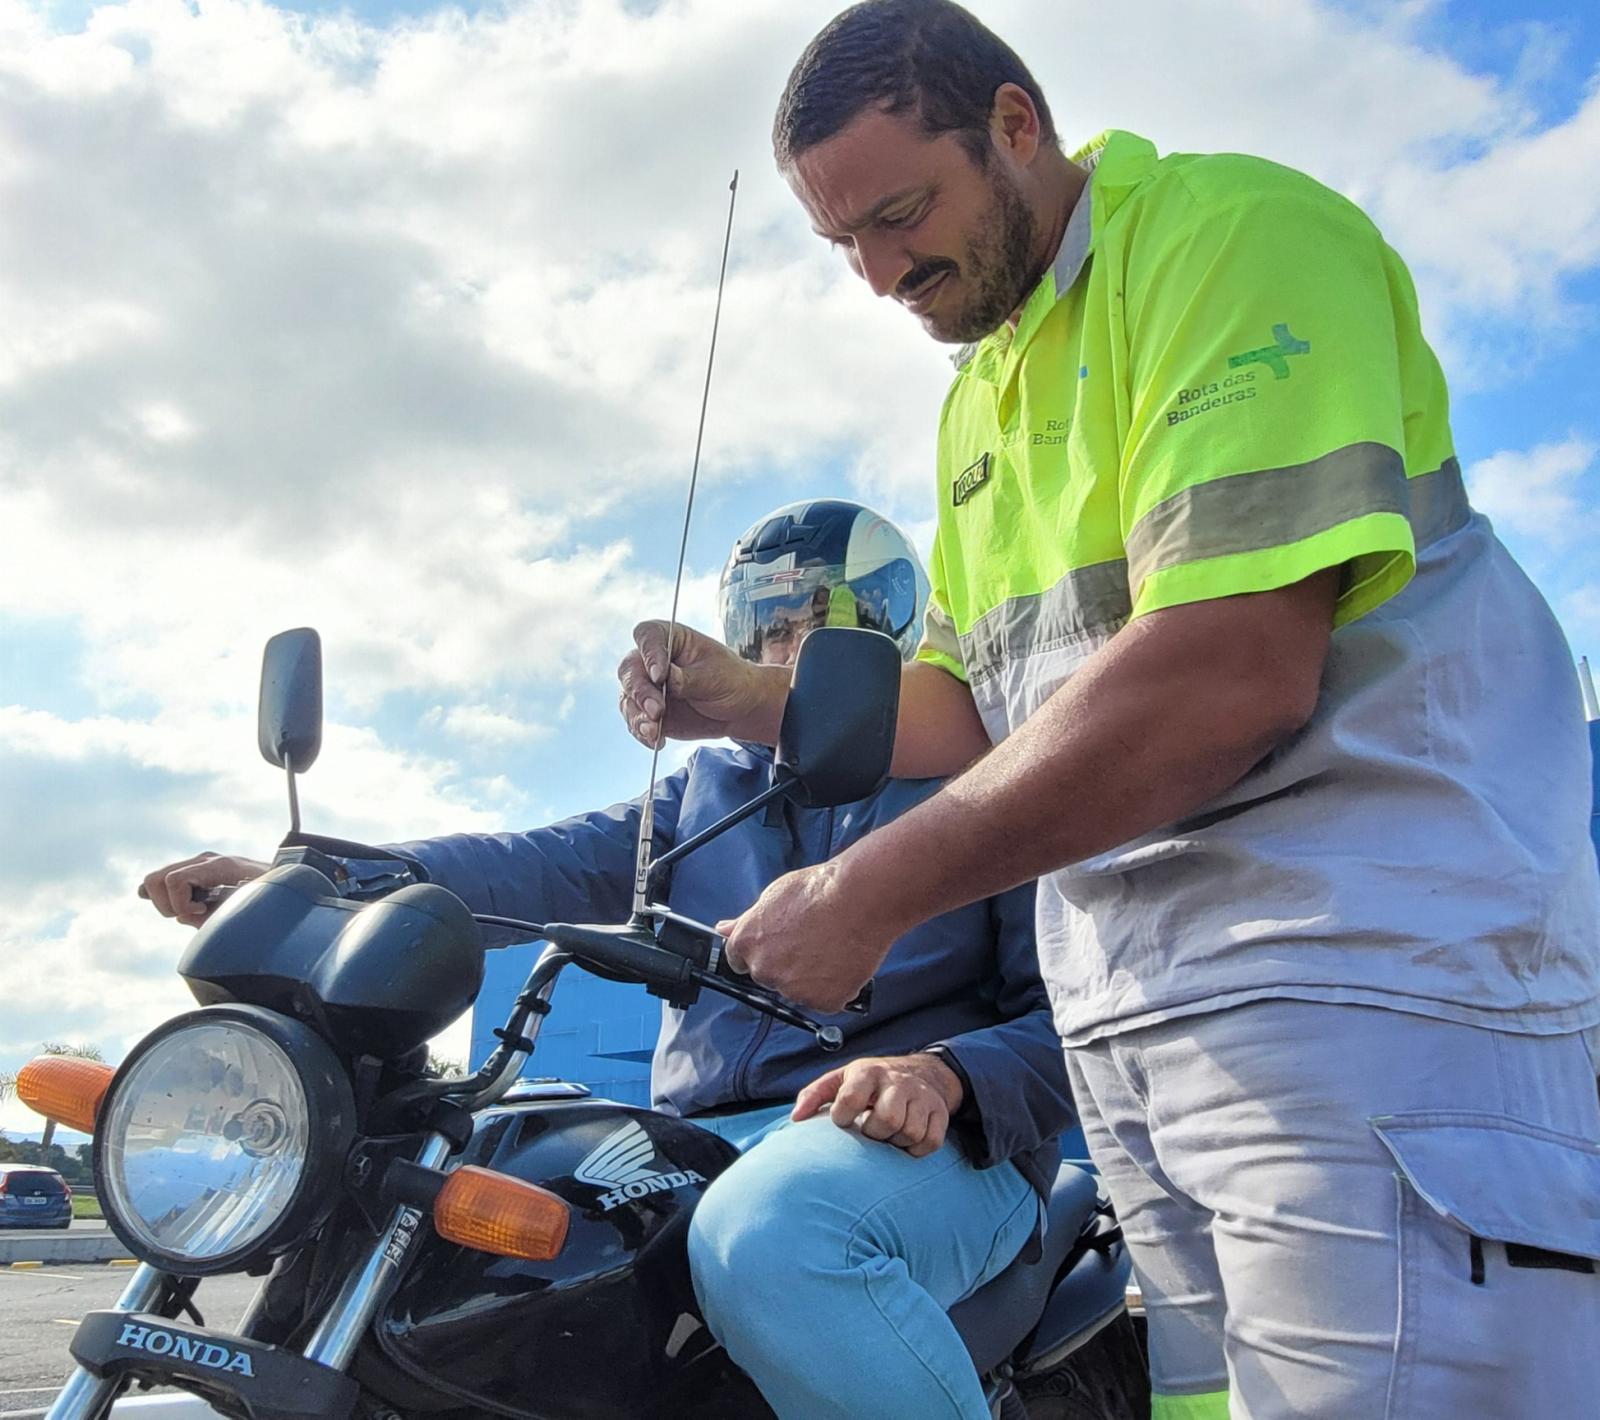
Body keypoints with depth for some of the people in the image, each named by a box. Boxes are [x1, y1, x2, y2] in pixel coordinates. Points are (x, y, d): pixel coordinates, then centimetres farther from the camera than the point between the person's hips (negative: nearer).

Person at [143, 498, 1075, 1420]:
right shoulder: (708, 791, 24)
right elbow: (543, 865, 7)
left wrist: (945, 1076, -23)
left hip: (926, 1143, -5)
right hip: (700, 1142, 6)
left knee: (764, 1237, -39)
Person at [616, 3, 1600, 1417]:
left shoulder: (1234, 229, -8)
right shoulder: (980, 395, 21)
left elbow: (1232, 672, -21)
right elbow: (972, 705, 21)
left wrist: (871, 891, -17)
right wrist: (746, 697, 5)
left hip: (1354, 956, -7)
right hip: (1124, 1009, 8)